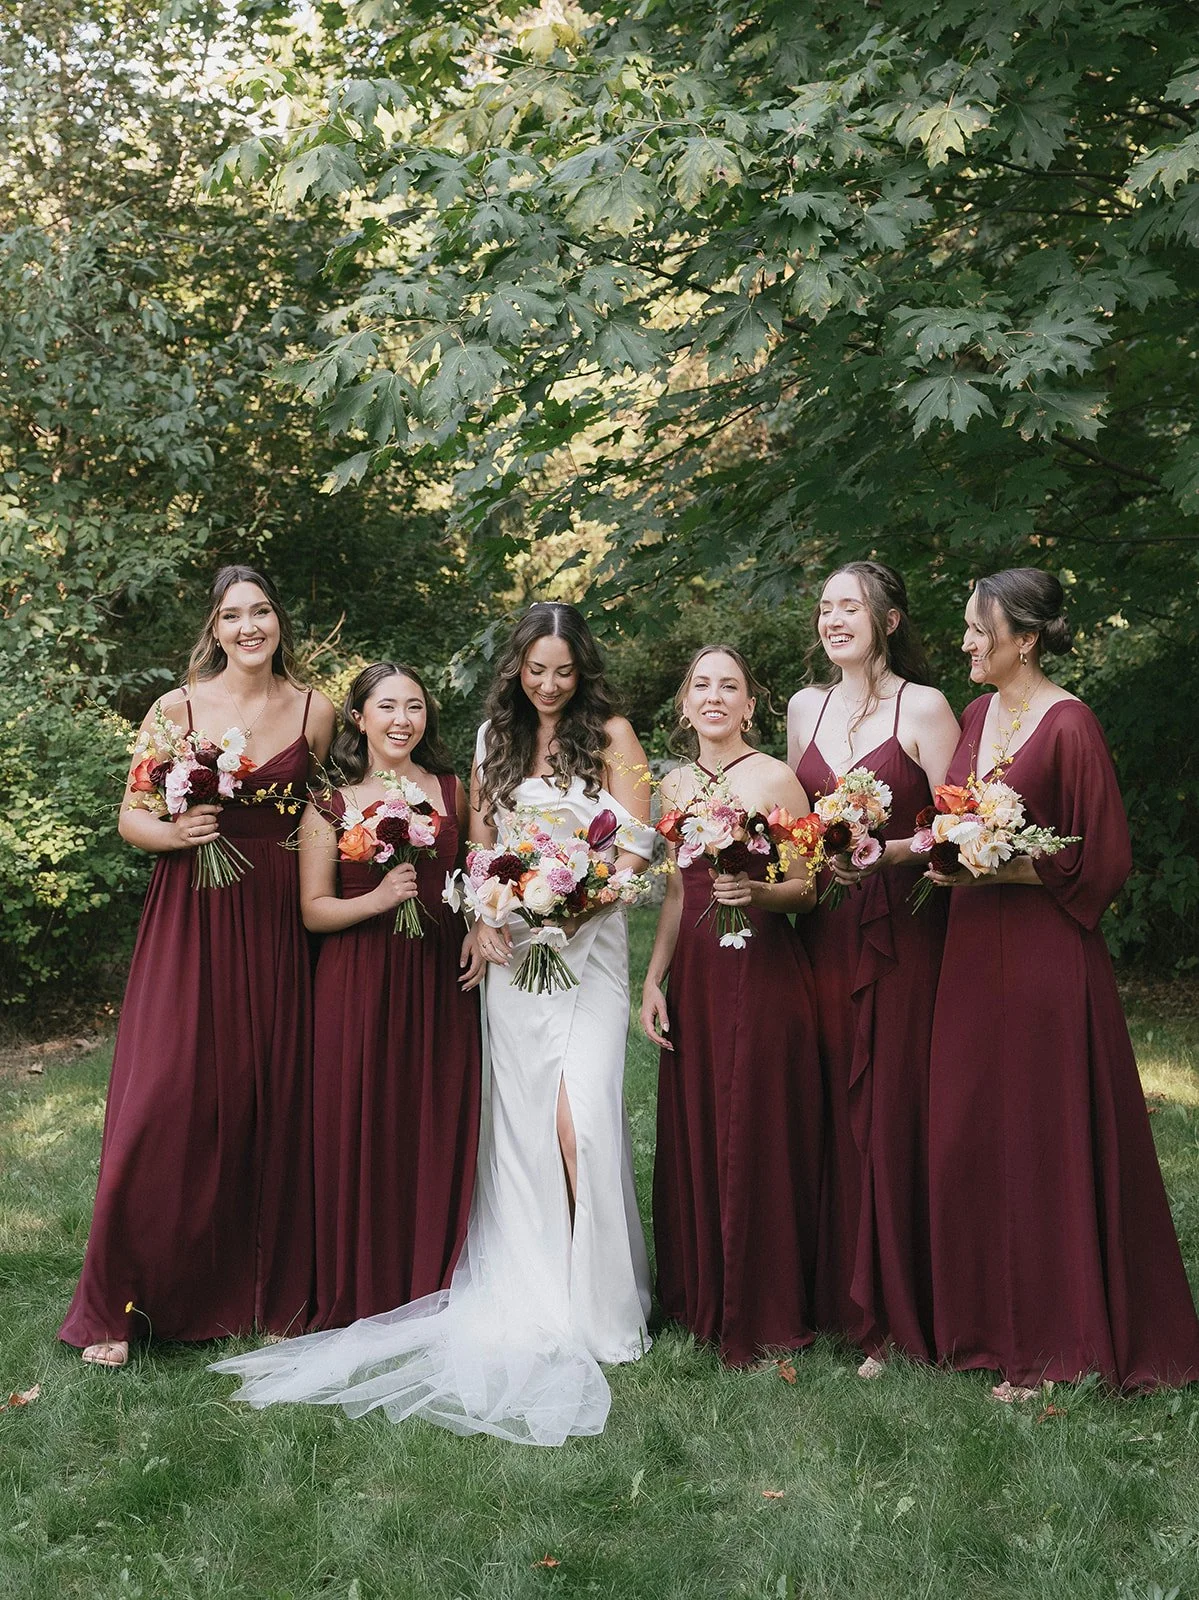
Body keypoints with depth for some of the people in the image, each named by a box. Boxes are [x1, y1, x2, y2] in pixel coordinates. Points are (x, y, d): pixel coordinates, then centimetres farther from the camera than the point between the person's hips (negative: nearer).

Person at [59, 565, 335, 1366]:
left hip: (276, 923, 2)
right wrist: (175, 832, -17)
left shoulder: (314, 711, 5)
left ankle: (270, 1291, 20)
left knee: (270, 1099, 4)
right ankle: (119, 1306, 10)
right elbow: (131, 816, 4)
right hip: (191, 919, -1)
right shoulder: (177, 709, -1)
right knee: (163, 1102, -4)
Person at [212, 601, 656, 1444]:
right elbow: (478, 840, 16)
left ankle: (599, 1299, -1)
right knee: (522, 1114, 2)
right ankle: (537, 1290, 12)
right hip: (512, 947, 4)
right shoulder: (495, 739, 15)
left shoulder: (611, 735, 2)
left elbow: (637, 845, -2)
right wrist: (482, 916, 0)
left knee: (580, 1112, -14)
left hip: (589, 941, -4)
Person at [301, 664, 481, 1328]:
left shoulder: (451, 791, 9)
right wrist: (378, 899, -15)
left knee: (439, 1129, 3)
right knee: (362, 1131, 0)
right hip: (359, 985, -2)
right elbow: (314, 910, 0)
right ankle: (362, 1297, 14)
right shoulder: (330, 806, 2)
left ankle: (432, 1290, 17)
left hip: (439, 980, 2)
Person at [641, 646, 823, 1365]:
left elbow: (808, 888, -5)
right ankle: (702, 1299, 23)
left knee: (758, 1137, -2)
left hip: (765, 975, -5)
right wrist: (653, 980, 9)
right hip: (695, 976, 6)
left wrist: (759, 892, -24)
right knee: (693, 1135, 8)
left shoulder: (775, 779, -5)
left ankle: (767, 1318, 11)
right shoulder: (674, 786, 12)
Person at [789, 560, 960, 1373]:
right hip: (827, 928, 5)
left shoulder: (923, 706, -4)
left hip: (904, 929, -5)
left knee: (897, 1108, -4)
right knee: (837, 1108, 6)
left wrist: (890, 852, -22)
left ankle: (903, 1314, 8)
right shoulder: (805, 707, 13)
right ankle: (851, 1303, 17)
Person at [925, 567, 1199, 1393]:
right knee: (969, 1140, 11)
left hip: (1045, 957, -8)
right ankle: (992, 1325, 26)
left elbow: (1103, 861, -12)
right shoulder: (977, 715, 11)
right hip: (973, 953, 8)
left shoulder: (1070, 725, -12)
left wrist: (997, 870, -18)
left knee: (1049, 1147, 1)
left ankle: (1059, 1346, 13)